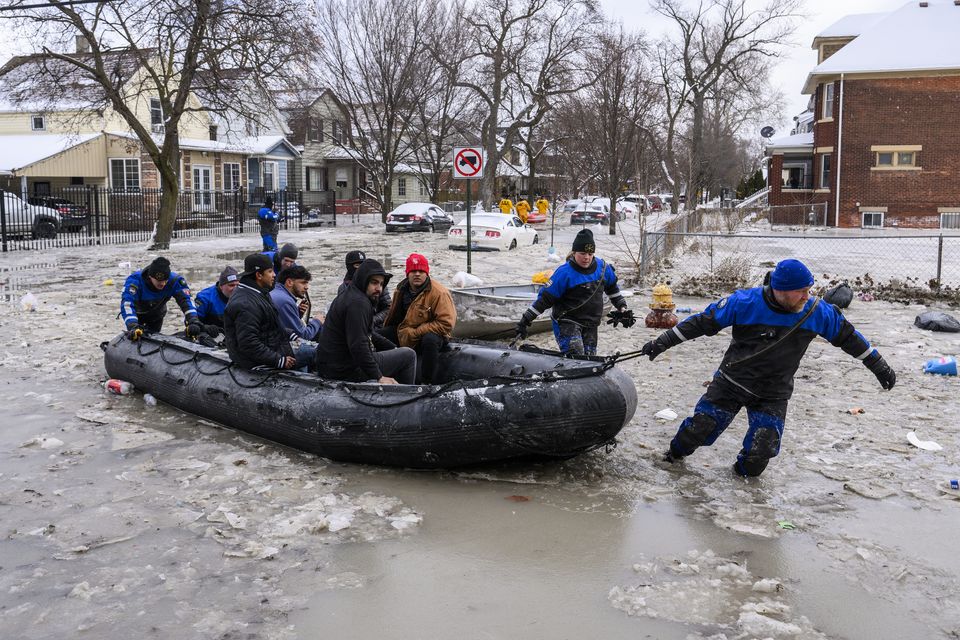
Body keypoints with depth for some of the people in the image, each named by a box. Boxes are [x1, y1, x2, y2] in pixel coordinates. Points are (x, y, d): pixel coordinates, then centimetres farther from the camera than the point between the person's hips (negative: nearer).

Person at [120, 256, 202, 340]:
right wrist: (133, 326, -66)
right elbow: (127, 303, -50)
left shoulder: (174, 280, -33)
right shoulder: (135, 280, -40)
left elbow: (185, 300, -38)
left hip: (156, 315, 2)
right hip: (137, 314, -2)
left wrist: (193, 322, -55)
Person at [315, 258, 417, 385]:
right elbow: (357, 345, -27)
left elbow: (369, 334, 23)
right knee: (409, 355, -6)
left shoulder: (349, 295, 15)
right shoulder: (358, 303, -19)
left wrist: (394, 348, 16)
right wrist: (379, 377, -23)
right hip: (346, 369, -11)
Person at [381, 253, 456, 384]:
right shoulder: (401, 290, 4)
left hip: (433, 334, -7)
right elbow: (393, 317, 23)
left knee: (430, 340, -40)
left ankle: (428, 383, -32)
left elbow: (446, 324, -24)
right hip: (403, 334, 7)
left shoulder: (439, 293, -18)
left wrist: (415, 333, -23)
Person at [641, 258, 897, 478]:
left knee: (760, 452, -10)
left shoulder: (816, 312, -10)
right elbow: (702, 322, -12)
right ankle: (676, 454, 32)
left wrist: (878, 365, 12)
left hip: (773, 396, 2)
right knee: (700, 427, -1)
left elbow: (847, 336, 6)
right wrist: (662, 342, -13)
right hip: (731, 382, -1)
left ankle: (745, 471, 26)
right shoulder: (744, 303, -19)